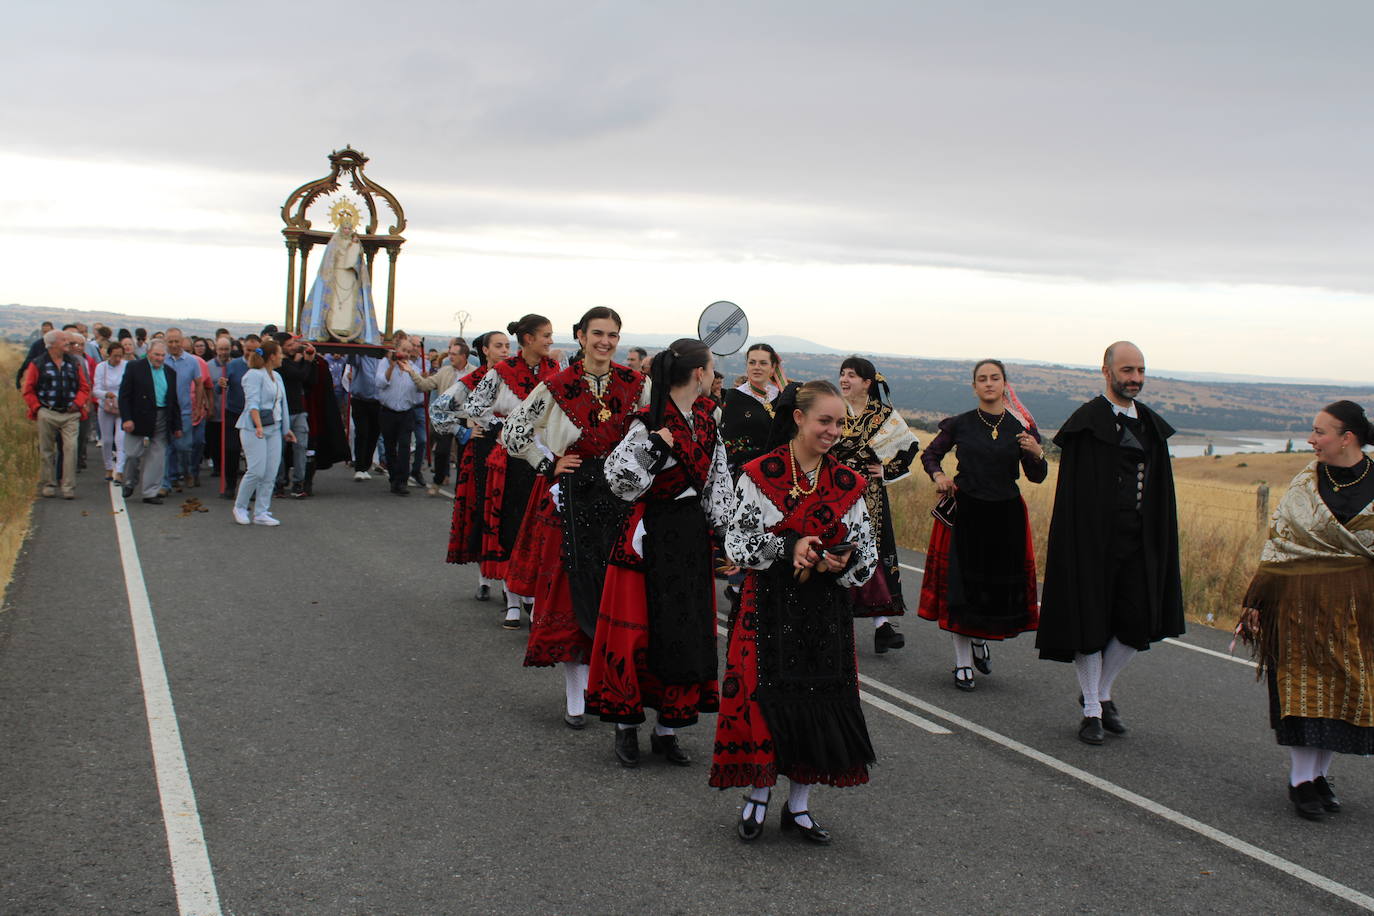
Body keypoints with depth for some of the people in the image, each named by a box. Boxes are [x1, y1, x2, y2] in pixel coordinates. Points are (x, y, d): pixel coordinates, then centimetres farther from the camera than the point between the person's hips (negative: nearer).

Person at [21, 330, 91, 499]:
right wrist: (37, 407, -3)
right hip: (47, 414, -1)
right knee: (46, 451, 6)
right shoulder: (38, 364, 2)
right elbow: (28, 390, 5)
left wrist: (77, 403, -2)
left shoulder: (74, 363, 10)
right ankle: (48, 485, 17)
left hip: (70, 415, 1)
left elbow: (84, 387, 13)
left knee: (71, 448, -10)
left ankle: (69, 488, -7)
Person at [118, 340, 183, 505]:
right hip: (139, 420, -3)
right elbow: (124, 395, -5)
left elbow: (174, 400, 15)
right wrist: (126, 419, -14)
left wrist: (177, 426, 10)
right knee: (133, 454, 3)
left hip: (161, 421, 3)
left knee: (157, 457, 2)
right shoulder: (134, 367, -2)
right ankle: (130, 483, 28)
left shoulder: (170, 372, 11)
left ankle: (151, 492, 8)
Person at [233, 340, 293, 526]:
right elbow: (253, 403, -19)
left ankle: (261, 513, 8)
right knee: (256, 470, -11)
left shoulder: (277, 376, 17)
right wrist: (258, 426, -32)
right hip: (253, 429, -8)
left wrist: (285, 429, 27)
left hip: (273, 429, 8)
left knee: (270, 474, 2)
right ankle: (240, 508, 7)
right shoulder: (254, 375, -9)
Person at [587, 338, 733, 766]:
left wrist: (722, 526, 10)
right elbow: (622, 481, -22)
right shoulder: (651, 422, -17)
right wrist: (656, 444, -29)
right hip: (651, 536, -7)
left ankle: (668, 729, 20)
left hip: (692, 535, 7)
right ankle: (627, 727, 17)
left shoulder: (705, 413, 5)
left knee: (691, 634, 9)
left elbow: (718, 475, 14)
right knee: (638, 631, 0)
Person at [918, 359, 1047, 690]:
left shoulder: (1021, 426, 2)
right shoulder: (960, 424, 2)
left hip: (1006, 516, 1)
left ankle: (980, 638, 36)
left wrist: (1037, 454, -18)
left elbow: (1037, 477, 2)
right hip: (965, 513, -1)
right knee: (961, 586, -1)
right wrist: (938, 475, -5)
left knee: (1003, 586, 5)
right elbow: (930, 455, 14)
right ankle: (962, 662, 10)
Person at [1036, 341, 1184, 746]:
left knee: (1136, 624, 6)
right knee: (1090, 621, 2)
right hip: (1094, 539, -5)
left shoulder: (1152, 425, 11)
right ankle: (1092, 710, 14)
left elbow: (1162, 492, 15)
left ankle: (1101, 692, 28)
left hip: (1138, 541, 6)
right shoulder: (1086, 423, -7)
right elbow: (1073, 493, -10)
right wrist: (1080, 543, -15)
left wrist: (1160, 542, 10)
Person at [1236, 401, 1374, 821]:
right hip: (1301, 601, 0)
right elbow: (1277, 544, 3)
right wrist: (1258, 598, -1)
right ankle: (1300, 780, 6)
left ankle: (1320, 774, 20)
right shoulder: (1305, 483, 2)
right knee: (1303, 686, -1)